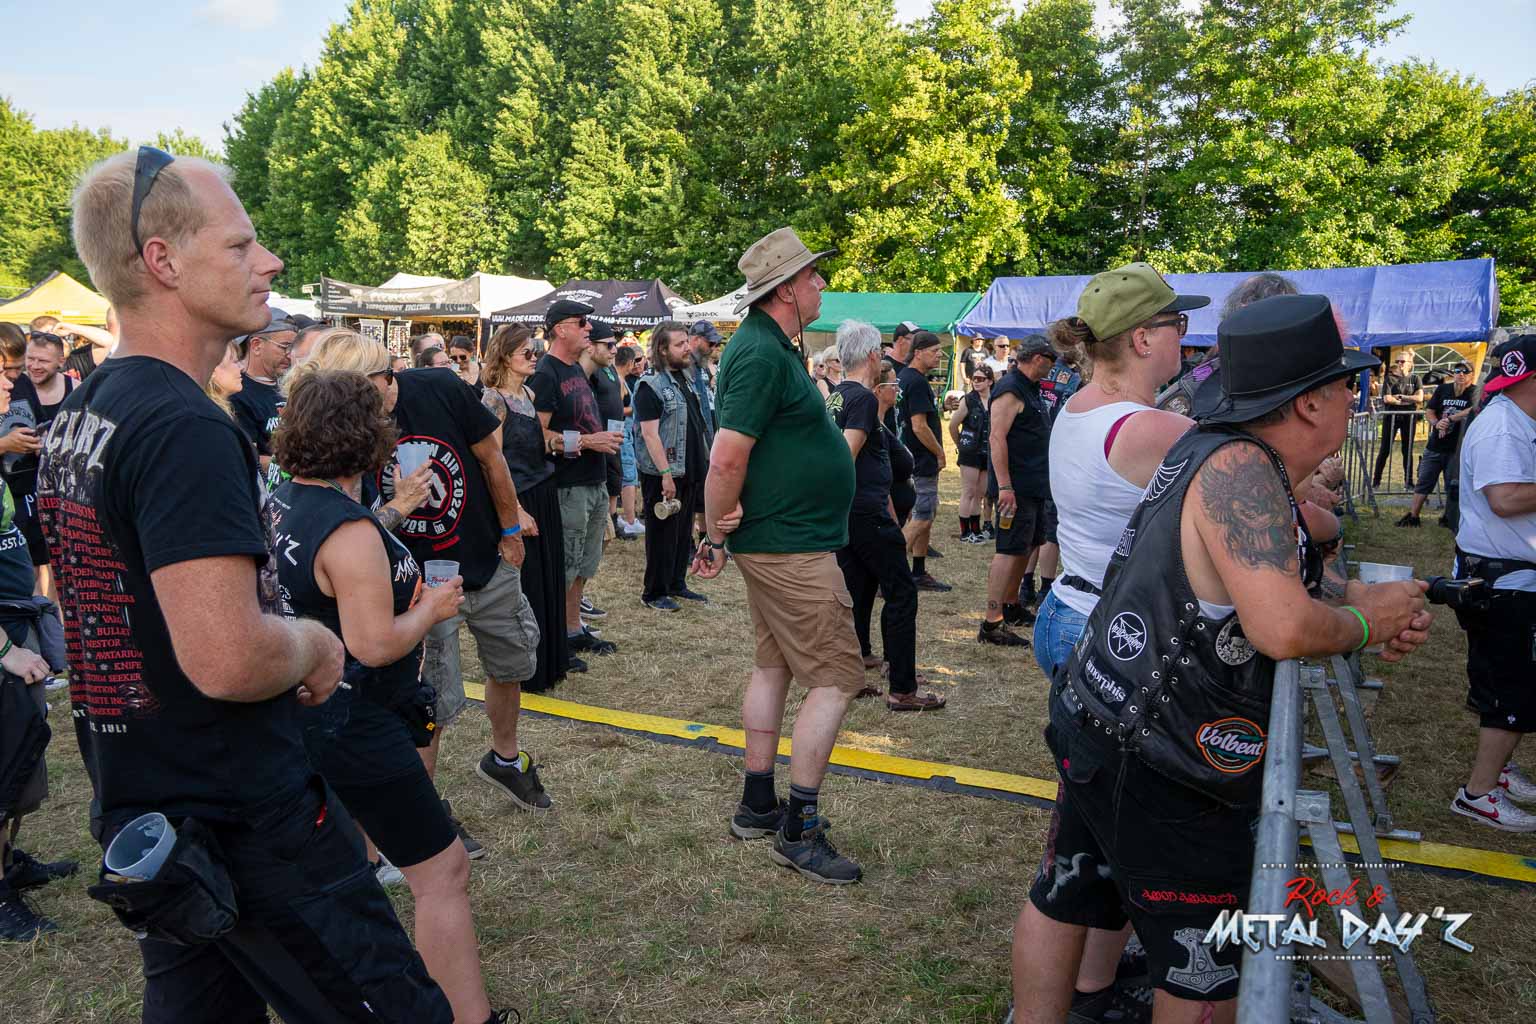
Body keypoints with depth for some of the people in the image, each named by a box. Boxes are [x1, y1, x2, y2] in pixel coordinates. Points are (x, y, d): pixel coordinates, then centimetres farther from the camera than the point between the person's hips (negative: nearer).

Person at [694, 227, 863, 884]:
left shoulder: (766, 345, 14)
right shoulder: (764, 355, -20)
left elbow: (737, 450, 20)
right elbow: (726, 459, -25)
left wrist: (726, 528, 11)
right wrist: (715, 538, -13)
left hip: (774, 538, 11)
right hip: (792, 545, -11)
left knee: (774, 667, 16)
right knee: (836, 677, -5)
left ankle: (757, 806, 27)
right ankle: (799, 830, 4)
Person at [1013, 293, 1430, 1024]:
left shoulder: (1209, 448, 7)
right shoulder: (1241, 468, -22)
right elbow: (1283, 629, -31)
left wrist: (1362, 606, 1)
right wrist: (1364, 622, -11)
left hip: (1095, 725, 10)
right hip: (1163, 766, -9)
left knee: (1060, 903, 22)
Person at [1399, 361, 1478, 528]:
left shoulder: (1474, 392, -7)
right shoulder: (1443, 389, 6)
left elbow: (1474, 409, -27)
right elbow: (1429, 411, 7)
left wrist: (1450, 419, -23)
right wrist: (1436, 423, -14)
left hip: (1457, 448, -4)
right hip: (1435, 446, 4)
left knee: (1453, 486, 6)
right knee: (1424, 482, 8)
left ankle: (1449, 518, 21)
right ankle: (1413, 515, 15)